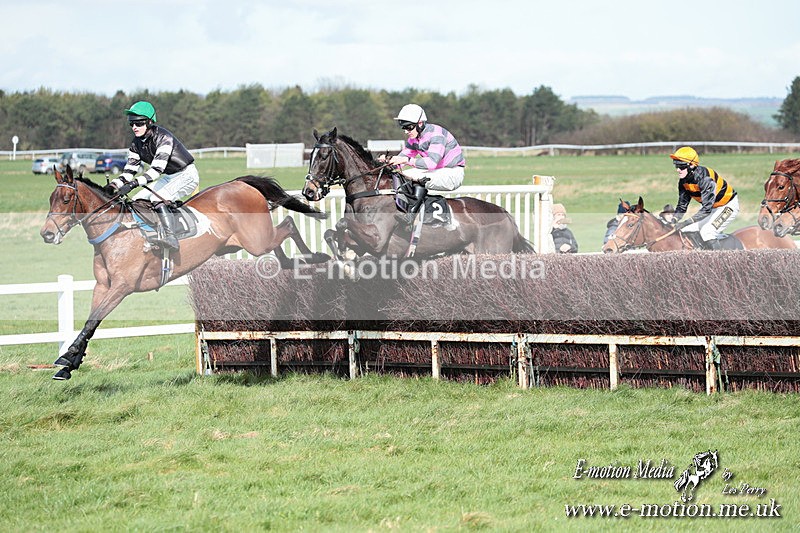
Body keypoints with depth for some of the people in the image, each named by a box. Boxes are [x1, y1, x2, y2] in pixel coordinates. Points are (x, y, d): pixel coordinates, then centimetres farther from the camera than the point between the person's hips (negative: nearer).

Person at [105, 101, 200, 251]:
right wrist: (115, 184, -21)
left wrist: (134, 183, -45)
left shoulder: (163, 137, -27)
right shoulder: (136, 143, -1)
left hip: (187, 175, -9)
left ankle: (170, 237, -40)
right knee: (137, 201, 2)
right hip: (169, 177, 9)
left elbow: (157, 168, -35)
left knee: (157, 199, -31)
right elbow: (129, 170, 0)